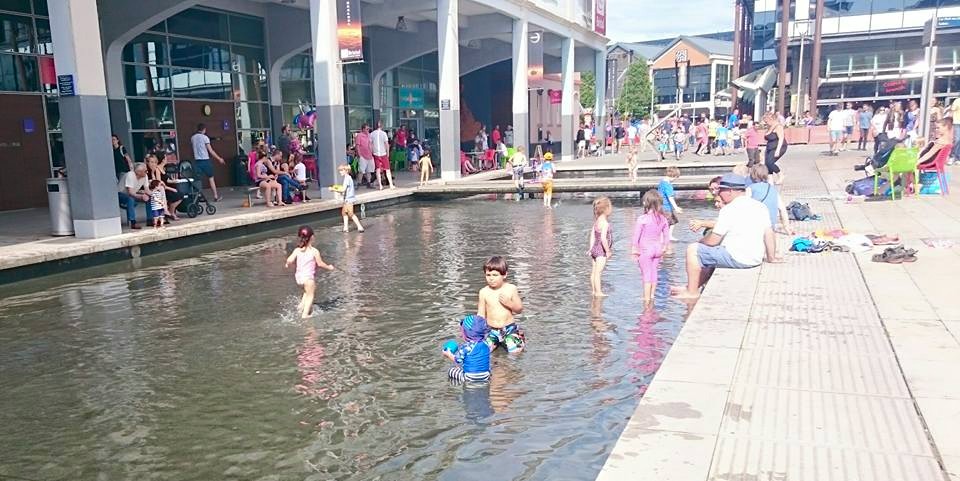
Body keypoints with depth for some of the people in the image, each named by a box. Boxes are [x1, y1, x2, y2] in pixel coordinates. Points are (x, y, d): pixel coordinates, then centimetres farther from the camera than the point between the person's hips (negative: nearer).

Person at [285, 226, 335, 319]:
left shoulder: (297, 250, -3)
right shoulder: (315, 251, -13)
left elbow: (289, 260, -11)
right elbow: (320, 264, -8)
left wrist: (287, 265, 12)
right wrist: (329, 267, 9)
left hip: (298, 276, 5)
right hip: (308, 277, -5)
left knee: (307, 292, 30)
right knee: (310, 295, 7)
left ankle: (302, 305, 21)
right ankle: (305, 314, 1)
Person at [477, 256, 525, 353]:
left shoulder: (511, 289, -4)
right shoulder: (484, 292, -3)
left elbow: (519, 309, 4)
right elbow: (481, 314, 3)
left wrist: (509, 303, -15)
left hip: (509, 328, 0)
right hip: (491, 330, 0)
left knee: (515, 351, -17)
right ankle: (496, 342, 10)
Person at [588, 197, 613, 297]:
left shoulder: (597, 220, 8)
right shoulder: (605, 222, -19)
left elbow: (592, 235, 13)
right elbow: (603, 238, -25)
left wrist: (591, 248, 17)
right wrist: (608, 251, -17)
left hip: (595, 249, 9)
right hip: (601, 250, -9)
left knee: (594, 271, 13)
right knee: (598, 272, -8)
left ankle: (594, 291, 21)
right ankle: (598, 292, -6)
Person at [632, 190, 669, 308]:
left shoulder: (642, 219, -16)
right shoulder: (663, 219, -1)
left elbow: (636, 236, -12)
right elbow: (667, 237, 5)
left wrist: (635, 251, -1)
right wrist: (663, 248, 18)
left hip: (645, 250, -5)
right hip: (657, 249, 5)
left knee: (646, 275, 1)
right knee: (653, 273, 16)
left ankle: (646, 299, 5)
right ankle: (652, 296, 27)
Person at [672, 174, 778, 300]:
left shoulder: (729, 209, -14)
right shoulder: (760, 206, 8)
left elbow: (713, 240, -12)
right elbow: (769, 233, 10)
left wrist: (700, 242, 9)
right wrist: (771, 257, 19)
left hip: (736, 259, -9)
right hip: (756, 260, 9)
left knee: (693, 250, 2)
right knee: (713, 253, 30)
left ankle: (692, 292, 9)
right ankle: (691, 287, 37)